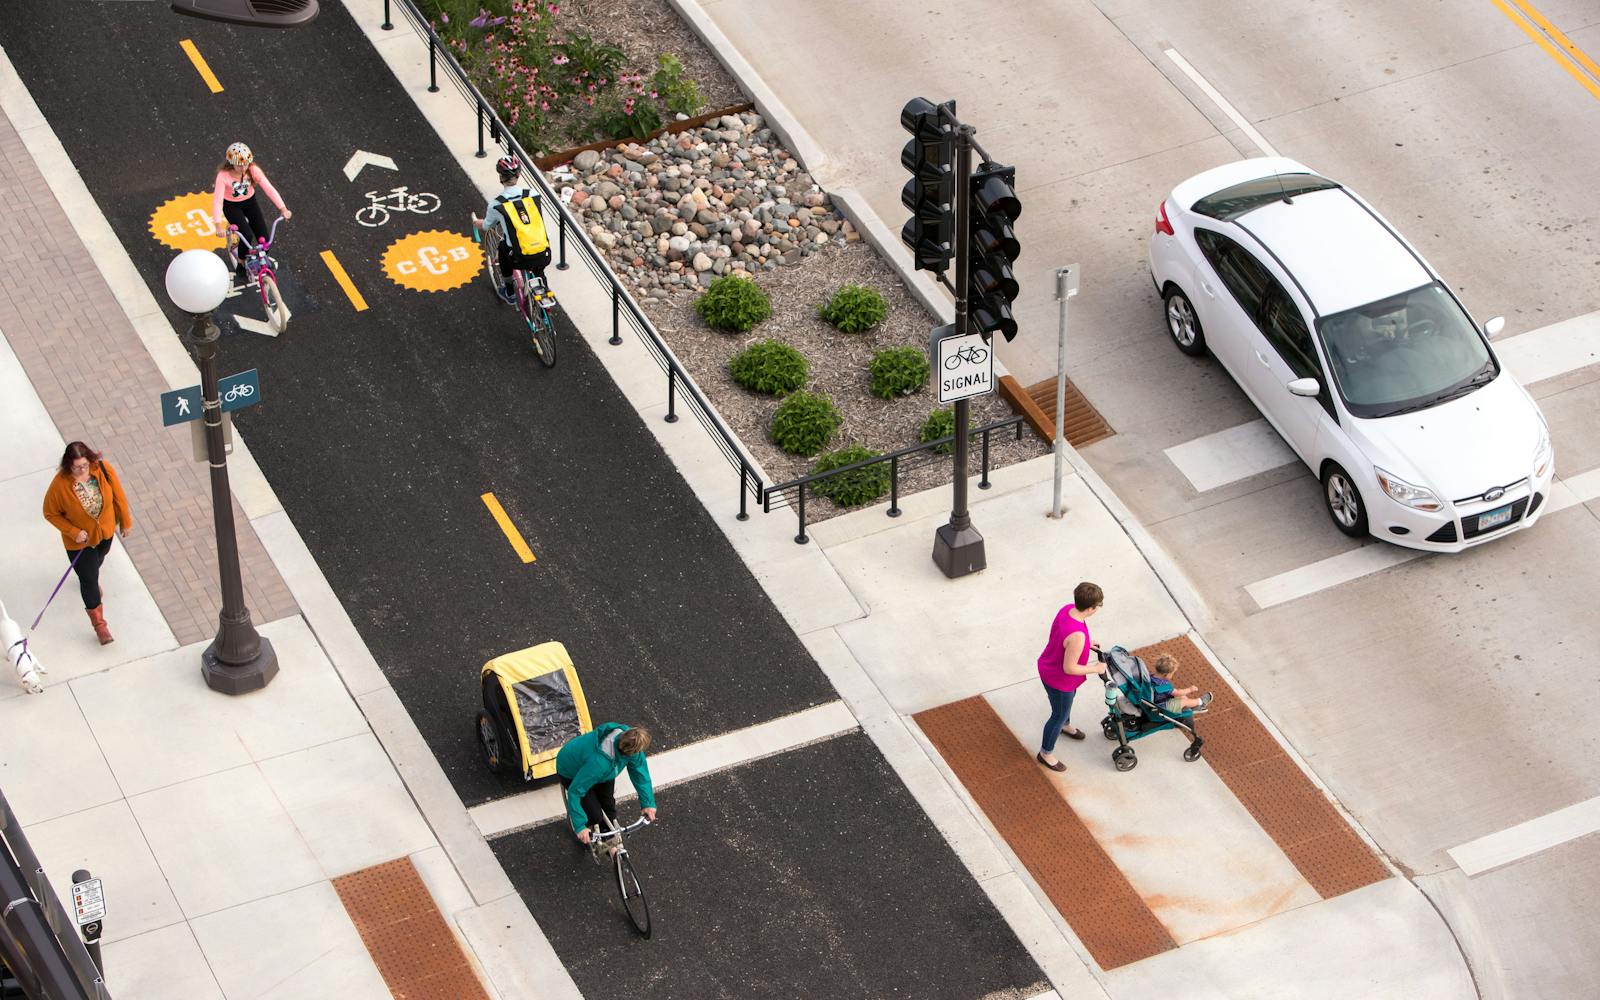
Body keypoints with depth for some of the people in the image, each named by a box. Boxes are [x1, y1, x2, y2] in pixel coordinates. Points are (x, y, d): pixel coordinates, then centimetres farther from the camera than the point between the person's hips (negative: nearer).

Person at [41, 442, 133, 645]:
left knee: (98, 559, 34)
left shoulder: (103, 469, -26)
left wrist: (126, 522, 0)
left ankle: (91, 579, 69)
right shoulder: (60, 485, -34)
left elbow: (118, 495, -10)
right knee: (89, 579, 5)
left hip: (105, 530, 4)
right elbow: (51, 513, -17)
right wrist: (73, 532, -25)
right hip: (79, 540, -4)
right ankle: (99, 624, 22)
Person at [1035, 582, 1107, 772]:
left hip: (1048, 667, 8)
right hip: (1059, 680, -8)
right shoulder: (1077, 636, -43)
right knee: (1059, 715, 18)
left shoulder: (1067, 609, -17)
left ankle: (1064, 726, 67)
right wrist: (1095, 669, -18)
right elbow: (1069, 668, -31)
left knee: (1067, 700, 37)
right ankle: (1045, 753, 41)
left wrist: (1086, 644, 9)